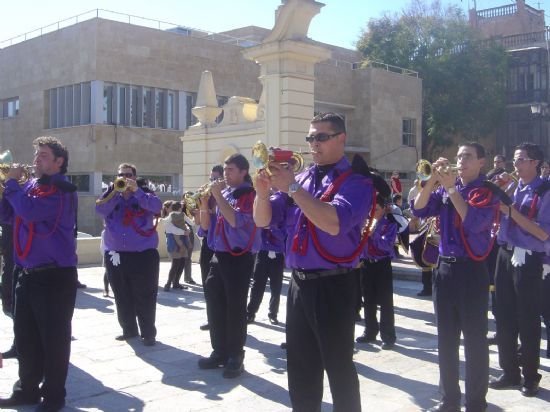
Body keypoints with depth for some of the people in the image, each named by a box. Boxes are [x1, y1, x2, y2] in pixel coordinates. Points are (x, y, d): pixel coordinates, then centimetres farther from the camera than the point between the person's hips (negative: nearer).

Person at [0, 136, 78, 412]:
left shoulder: (62, 189, -12)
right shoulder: (30, 185, 13)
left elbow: (30, 210, -25)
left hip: (55, 276, -8)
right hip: (28, 274, 8)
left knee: (53, 338, 1)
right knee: (25, 337, 15)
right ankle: (27, 390, 28)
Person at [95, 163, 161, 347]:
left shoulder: (144, 193, 2)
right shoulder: (110, 195, 10)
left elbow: (157, 206, -17)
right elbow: (100, 210, -9)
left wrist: (136, 190, -26)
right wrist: (116, 191, -17)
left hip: (143, 254, -3)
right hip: (115, 255, 3)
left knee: (145, 297, -2)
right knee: (122, 297, 11)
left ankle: (148, 333, 7)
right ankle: (129, 329, 24)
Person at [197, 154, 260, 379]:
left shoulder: (249, 194, -7)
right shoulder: (223, 194, 13)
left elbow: (236, 221, -23)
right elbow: (206, 226, 13)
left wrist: (218, 196, -18)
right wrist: (204, 204, -3)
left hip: (239, 258, -7)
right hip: (219, 256, 7)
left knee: (235, 307, -3)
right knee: (215, 305, 10)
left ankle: (235, 357, 7)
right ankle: (220, 352, 21)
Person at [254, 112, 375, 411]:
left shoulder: (356, 182, -8)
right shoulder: (300, 179, 11)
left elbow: (334, 223, -26)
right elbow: (263, 221, 8)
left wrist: (292, 188, -23)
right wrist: (263, 192, -12)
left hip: (333, 287, -6)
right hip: (299, 285, 6)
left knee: (339, 368, 5)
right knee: (300, 370, 16)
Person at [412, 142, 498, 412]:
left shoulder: (488, 192, -4)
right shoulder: (445, 189, 12)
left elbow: (474, 222, -21)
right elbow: (419, 210, 0)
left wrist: (451, 188, -21)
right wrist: (433, 180, -11)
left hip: (472, 270, -6)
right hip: (445, 268, 6)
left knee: (474, 341, 1)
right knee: (446, 339, 13)